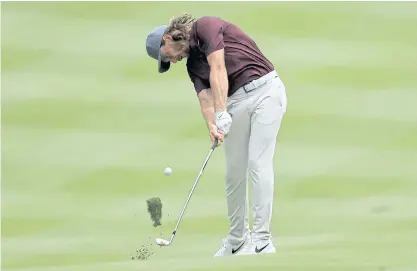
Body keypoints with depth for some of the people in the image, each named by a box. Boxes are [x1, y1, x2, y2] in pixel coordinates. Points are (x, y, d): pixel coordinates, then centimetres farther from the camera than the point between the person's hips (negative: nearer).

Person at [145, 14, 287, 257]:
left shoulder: (205, 27, -6)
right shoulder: (192, 65, 16)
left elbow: (218, 70, -16)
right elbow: (205, 96, 0)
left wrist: (221, 114, -22)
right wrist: (212, 125, -20)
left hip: (265, 89, -8)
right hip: (237, 101, 8)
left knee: (258, 164, -13)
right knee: (234, 173, 5)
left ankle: (262, 241, -13)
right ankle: (238, 241, 13)